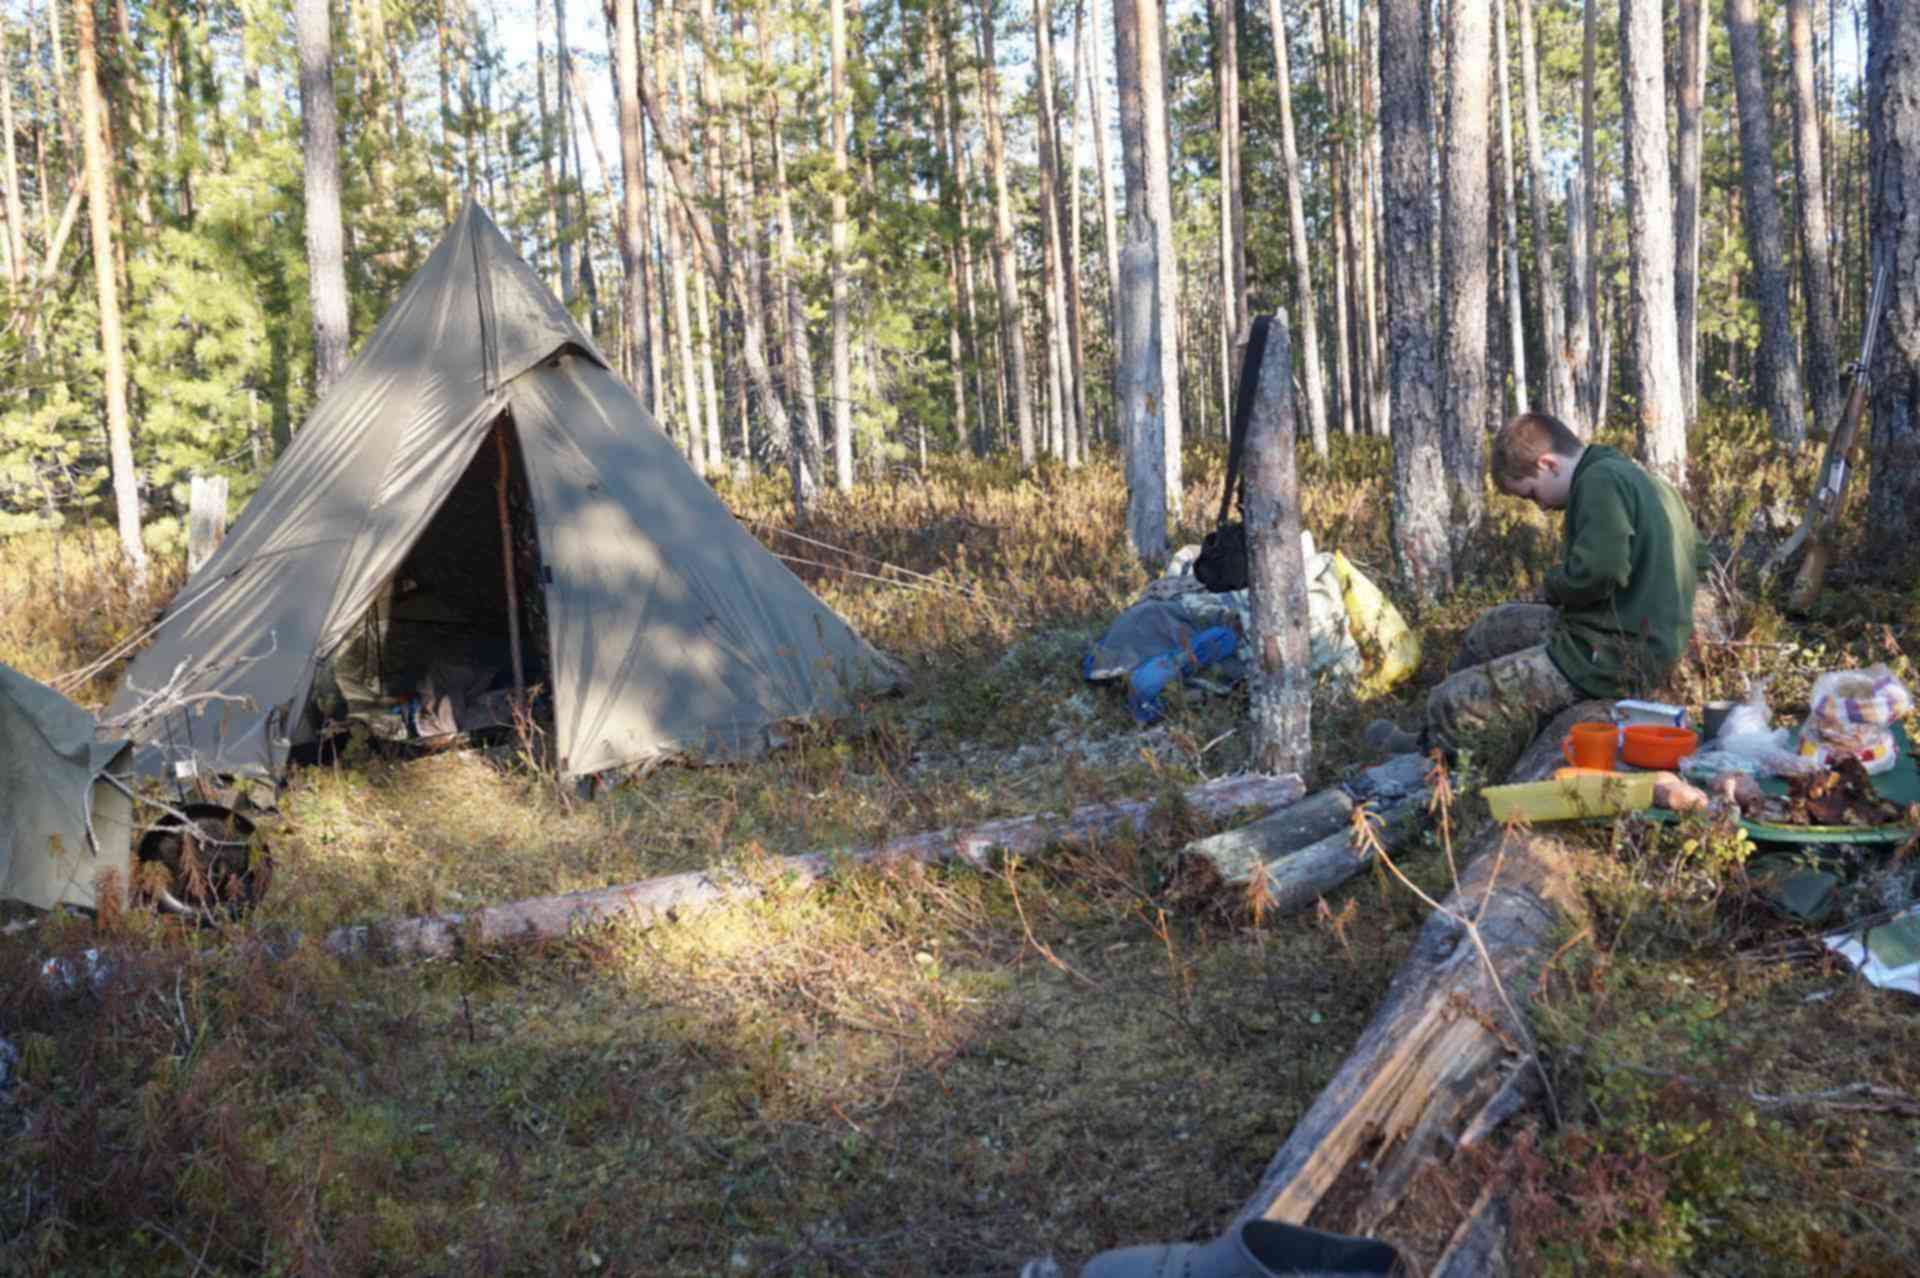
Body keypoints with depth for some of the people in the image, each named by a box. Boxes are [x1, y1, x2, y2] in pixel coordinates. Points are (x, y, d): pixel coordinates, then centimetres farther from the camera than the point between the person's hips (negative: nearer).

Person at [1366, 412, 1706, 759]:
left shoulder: (1599, 481, -17)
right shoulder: (1636, 476, 13)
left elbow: (1596, 571, -30)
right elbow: (1695, 555, 20)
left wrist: (1554, 587, -7)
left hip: (1610, 658, -11)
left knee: (1449, 702, -8)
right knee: (1493, 626, 26)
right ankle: (1432, 736, 37)